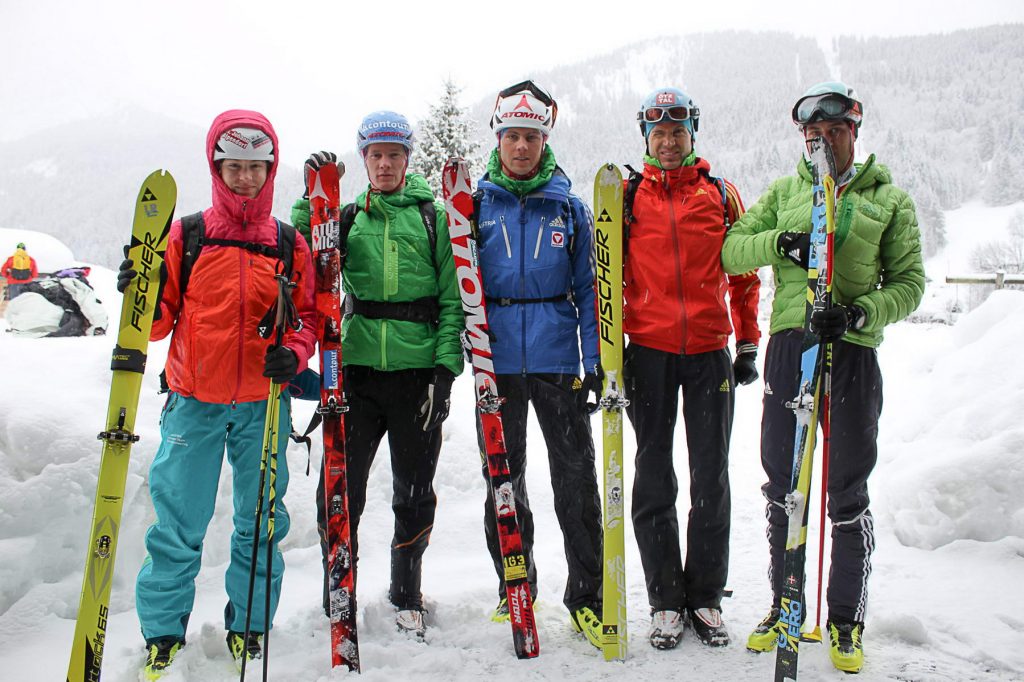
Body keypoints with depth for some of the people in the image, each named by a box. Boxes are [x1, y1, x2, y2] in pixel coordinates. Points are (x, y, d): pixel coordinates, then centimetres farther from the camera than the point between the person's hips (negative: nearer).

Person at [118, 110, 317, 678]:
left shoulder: (290, 244, 6)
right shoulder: (186, 236, 3)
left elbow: (307, 317, 10)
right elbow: (160, 322, 4)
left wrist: (292, 353, -10)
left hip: (263, 406, 1)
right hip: (194, 403, -1)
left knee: (260, 523, 9)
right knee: (178, 525, 3)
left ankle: (248, 625, 26)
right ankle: (162, 629, 21)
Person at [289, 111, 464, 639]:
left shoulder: (433, 217, 6)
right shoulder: (349, 217, 13)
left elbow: (453, 298, 0)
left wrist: (445, 367, -9)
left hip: (418, 372, -1)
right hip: (358, 370, 1)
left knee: (414, 492, 9)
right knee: (339, 491, -1)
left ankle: (406, 596, 28)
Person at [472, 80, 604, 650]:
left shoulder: (568, 206, 5)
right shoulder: (475, 203, 5)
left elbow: (589, 287, 4)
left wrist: (597, 360, -3)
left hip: (558, 361, 0)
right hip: (497, 363, 1)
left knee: (577, 480, 1)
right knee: (503, 481, 11)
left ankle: (588, 597, 14)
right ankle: (515, 590, 28)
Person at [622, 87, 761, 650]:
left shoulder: (721, 195, 9)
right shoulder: (627, 196, 6)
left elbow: (744, 275, 12)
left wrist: (747, 344, 6)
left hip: (710, 351, 1)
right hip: (648, 351, -1)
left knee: (712, 478, 6)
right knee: (654, 479, 4)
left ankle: (706, 596, 19)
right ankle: (665, 600, 15)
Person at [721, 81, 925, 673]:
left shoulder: (889, 199, 8)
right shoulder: (785, 192, 13)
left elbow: (909, 283, 3)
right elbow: (731, 250, 7)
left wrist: (859, 313, -15)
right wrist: (779, 243, -12)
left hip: (854, 353, -2)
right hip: (789, 346, 2)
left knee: (848, 496, 5)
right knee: (782, 487, 9)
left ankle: (847, 622, 21)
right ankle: (784, 606, 27)